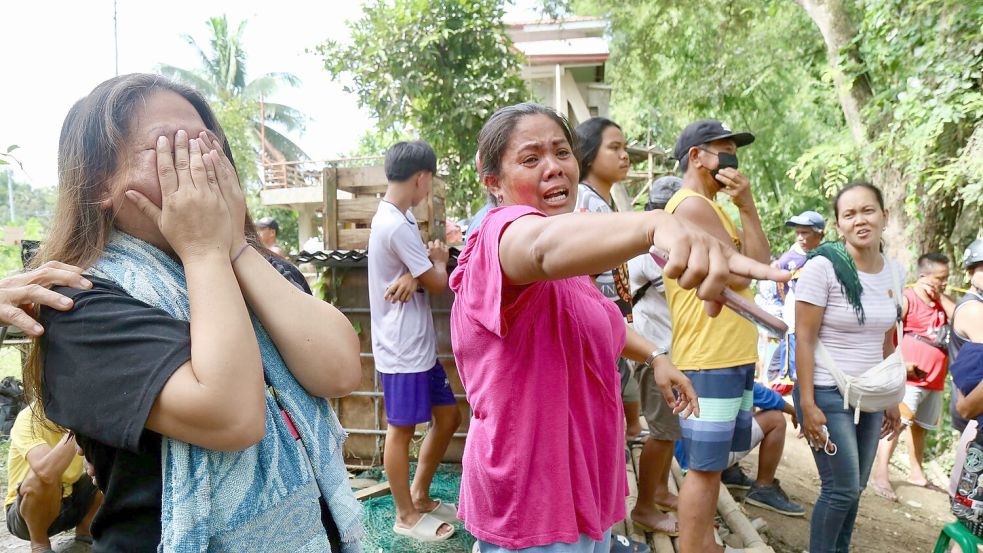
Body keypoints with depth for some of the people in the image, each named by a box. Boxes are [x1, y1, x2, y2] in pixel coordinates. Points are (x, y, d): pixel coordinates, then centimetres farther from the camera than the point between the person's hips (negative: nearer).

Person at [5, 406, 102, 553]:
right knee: (41, 476, -34)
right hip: (25, 510, -6)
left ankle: (84, 530, 11)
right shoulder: (29, 419, -25)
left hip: (68, 499, 6)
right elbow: (47, 472, -43)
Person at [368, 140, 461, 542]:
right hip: (402, 347, -10)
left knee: (448, 416, 16)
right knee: (401, 429, 6)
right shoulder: (397, 226, -21)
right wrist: (438, 261, 6)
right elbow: (438, 283, -16)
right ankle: (406, 516, 23)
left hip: (419, 343, 10)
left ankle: (420, 496, 31)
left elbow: (423, 271, 6)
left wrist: (414, 275, -16)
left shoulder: (397, 217, 11)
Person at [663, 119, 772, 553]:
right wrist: (747, 207, -10)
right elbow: (740, 274, -16)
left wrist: (746, 208, 1)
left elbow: (760, 266, 12)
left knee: (713, 463, 17)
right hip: (710, 358, -10)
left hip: (732, 354, 10)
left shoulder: (713, 207, 19)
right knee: (704, 467, -4)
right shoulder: (691, 205, -13)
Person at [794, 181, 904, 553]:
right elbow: (804, 340, -15)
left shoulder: (895, 273, 3)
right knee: (842, 489, -2)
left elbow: (886, 343, 12)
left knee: (854, 489, 13)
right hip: (827, 394, -6)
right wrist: (807, 404, -17)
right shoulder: (823, 267, -15)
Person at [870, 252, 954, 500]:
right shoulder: (907, 299, -9)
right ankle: (880, 476, -10)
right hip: (909, 377, -8)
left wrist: (941, 297, -1)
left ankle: (916, 473, 31)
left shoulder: (940, 302, 14)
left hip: (934, 380, 8)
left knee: (920, 426, 18)